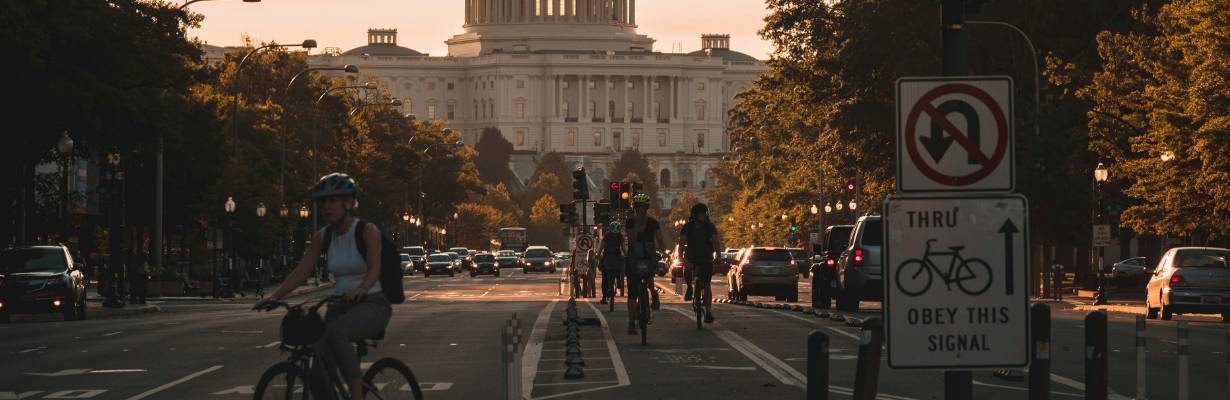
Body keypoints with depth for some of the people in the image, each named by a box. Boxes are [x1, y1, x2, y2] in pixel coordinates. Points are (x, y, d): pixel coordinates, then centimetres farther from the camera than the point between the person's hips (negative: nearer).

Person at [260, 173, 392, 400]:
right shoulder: (322, 237, 7)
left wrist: (361, 289, -45)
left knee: (335, 331, -36)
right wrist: (275, 295, -16)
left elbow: (374, 267, -23)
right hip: (340, 306, 6)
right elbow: (302, 271, 0)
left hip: (372, 305, -6)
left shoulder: (367, 231, -9)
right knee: (318, 359, -18)